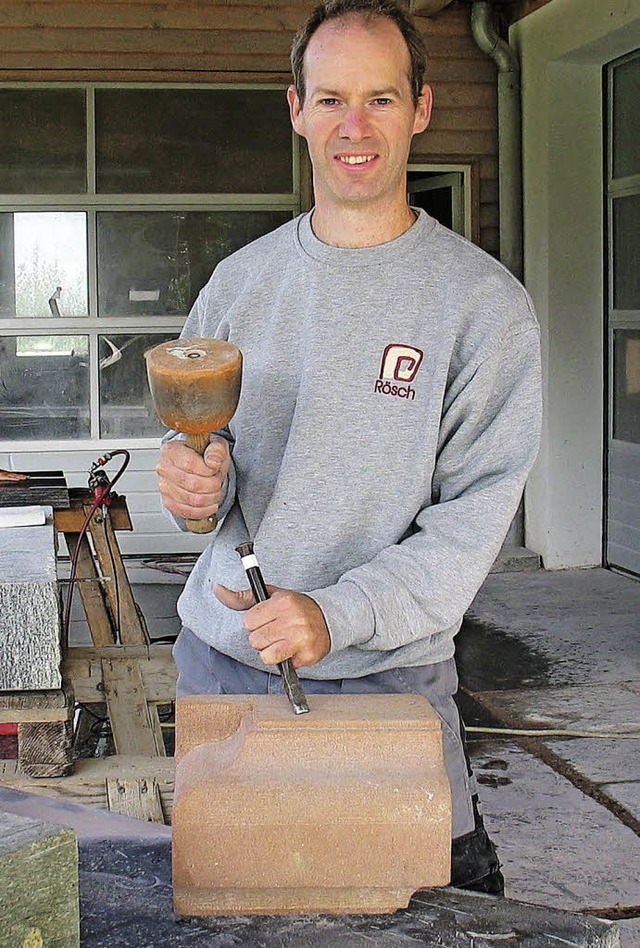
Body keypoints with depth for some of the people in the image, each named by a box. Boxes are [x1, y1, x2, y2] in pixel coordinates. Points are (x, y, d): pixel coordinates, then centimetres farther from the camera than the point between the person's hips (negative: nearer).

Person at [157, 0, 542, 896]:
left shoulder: (484, 301, -9)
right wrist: (199, 478, -14)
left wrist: (340, 613, -27)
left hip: (386, 671, -3)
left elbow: (476, 512, -14)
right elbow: (191, 437, 11)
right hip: (220, 653, 4)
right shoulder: (240, 281, 4)